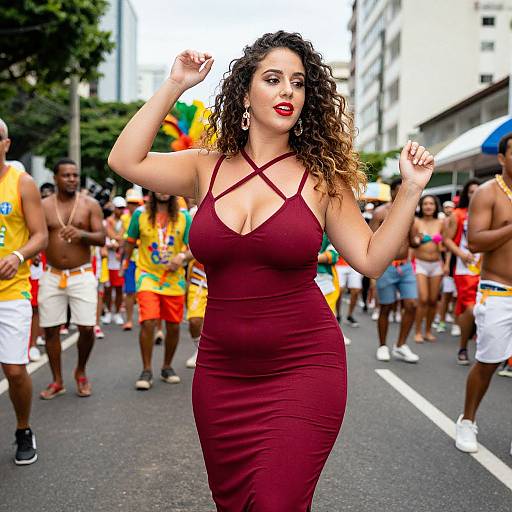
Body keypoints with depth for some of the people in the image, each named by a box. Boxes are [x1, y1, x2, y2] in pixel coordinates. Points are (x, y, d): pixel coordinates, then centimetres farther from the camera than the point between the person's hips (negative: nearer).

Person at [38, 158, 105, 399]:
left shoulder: (90, 204, 1)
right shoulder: (43, 206, 3)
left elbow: (102, 238, -3)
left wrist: (81, 234, -21)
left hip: (82, 275, -1)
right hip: (52, 276, 1)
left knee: (87, 328, -6)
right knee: (50, 330, 4)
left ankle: (81, 372, 21)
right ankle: (57, 381, 19)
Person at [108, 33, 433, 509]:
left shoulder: (321, 176, -3)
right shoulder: (210, 168, 3)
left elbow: (371, 258, 0)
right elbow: (125, 160, -3)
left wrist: (410, 190, -9)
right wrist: (174, 86, -3)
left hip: (302, 366, -3)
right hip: (221, 367, 3)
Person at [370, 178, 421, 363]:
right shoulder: (381, 212, -5)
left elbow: (413, 241, 15)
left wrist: (421, 240, -7)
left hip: (406, 266, 5)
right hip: (387, 266, -5)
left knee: (412, 305, -1)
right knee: (386, 308, 4)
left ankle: (400, 347, 11)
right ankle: (383, 346, 20)